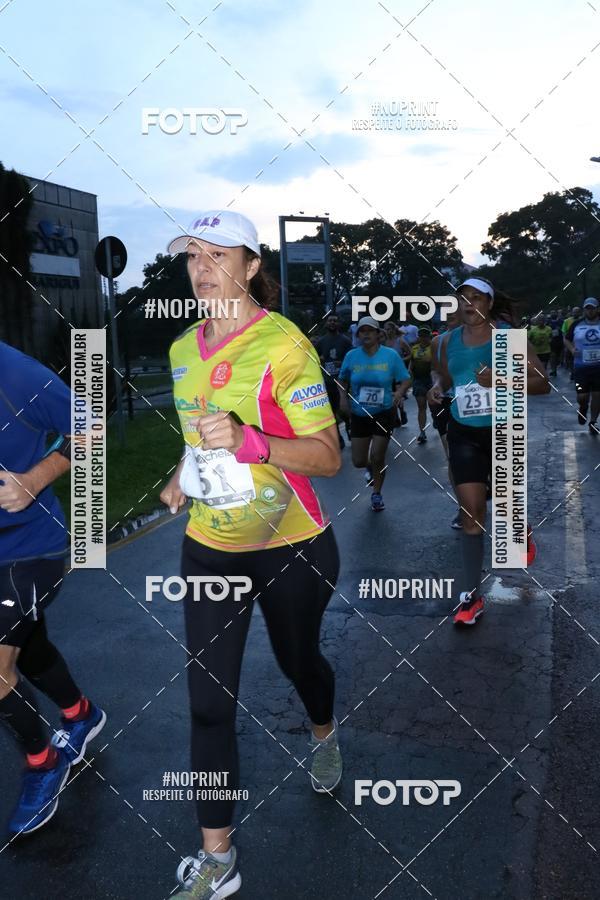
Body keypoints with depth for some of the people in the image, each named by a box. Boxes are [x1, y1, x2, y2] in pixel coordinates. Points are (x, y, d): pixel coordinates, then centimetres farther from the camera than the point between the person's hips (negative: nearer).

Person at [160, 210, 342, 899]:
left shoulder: (283, 343, -16)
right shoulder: (183, 349, 5)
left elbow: (328, 456, -18)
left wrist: (248, 442, -32)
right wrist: (181, 476, 4)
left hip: (292, 547, -4)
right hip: (208, 546, 5)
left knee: (298, 659, 20)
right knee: (208, 700, 3)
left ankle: (323, 735, 56)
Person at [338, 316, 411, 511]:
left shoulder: (390, 355, -8)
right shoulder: (351, 356, -3)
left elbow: (406, 380, -2)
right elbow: (343, 380, 12)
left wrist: (399, 392, -23)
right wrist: (344, 397, -6)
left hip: (384, 413, -2)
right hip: (359, 414, 2)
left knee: (377, 457, -3)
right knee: (358, 461, 3)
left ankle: (377, 494, 23)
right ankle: (370, 467, 42)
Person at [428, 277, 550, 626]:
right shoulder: (450, 341, 3)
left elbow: (543, 383, -12)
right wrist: (437, 388, -5)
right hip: (463, 433, 2)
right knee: (471, 510, -4)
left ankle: (523, 533, 53)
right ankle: (471, 596, 2)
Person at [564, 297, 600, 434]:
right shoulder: (577, 324, 2)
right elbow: (566, 339, 14)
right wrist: (571, 349, -6)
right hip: (581, 366, 0)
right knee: (582, 397, -2)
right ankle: (583, 408, 35)